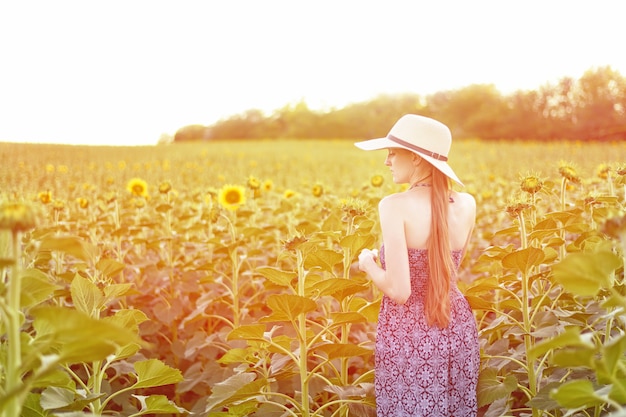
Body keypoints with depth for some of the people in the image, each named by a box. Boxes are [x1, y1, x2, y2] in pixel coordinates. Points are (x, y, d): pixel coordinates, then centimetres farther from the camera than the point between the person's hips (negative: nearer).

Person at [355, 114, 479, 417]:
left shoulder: (395, 206, -19)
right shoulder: (466, 204, -3)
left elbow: (399, 291, -21)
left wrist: (368, 263, -3)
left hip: (409, 334, -5)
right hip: (458, 330, 5)